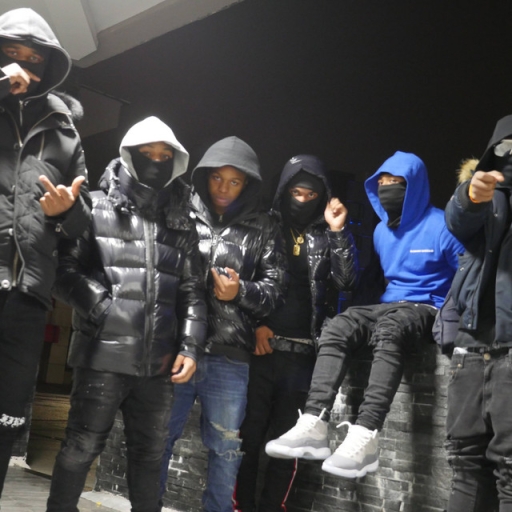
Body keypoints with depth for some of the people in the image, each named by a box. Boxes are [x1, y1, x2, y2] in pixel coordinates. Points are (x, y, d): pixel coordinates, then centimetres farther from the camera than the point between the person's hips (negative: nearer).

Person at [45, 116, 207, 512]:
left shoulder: (181, 222, 13)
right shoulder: (97, 207, 2)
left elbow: (192, 290, 12)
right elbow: (66, 269, -4)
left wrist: (190, 346, 4)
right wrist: (102, 309, -14)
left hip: (158, 361, 4)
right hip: (103, 354, -3)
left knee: (150, 453, 14)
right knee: (82, 446, 6)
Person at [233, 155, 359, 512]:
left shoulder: (326, 233, 11)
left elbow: (347, 282, 0)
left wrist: (339, 232, -8)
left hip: (302, 352, 1)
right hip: (260, 346, -1)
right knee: (249, 434, 0)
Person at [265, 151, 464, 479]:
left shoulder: (441, 226, -6)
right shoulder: (381, 230, 14)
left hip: (426, 309, -6)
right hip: (387, 306, 6)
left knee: (388, 332, -40)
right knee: (335, 330, -23)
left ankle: (366, 436, -50)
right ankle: (314, 425, -36)